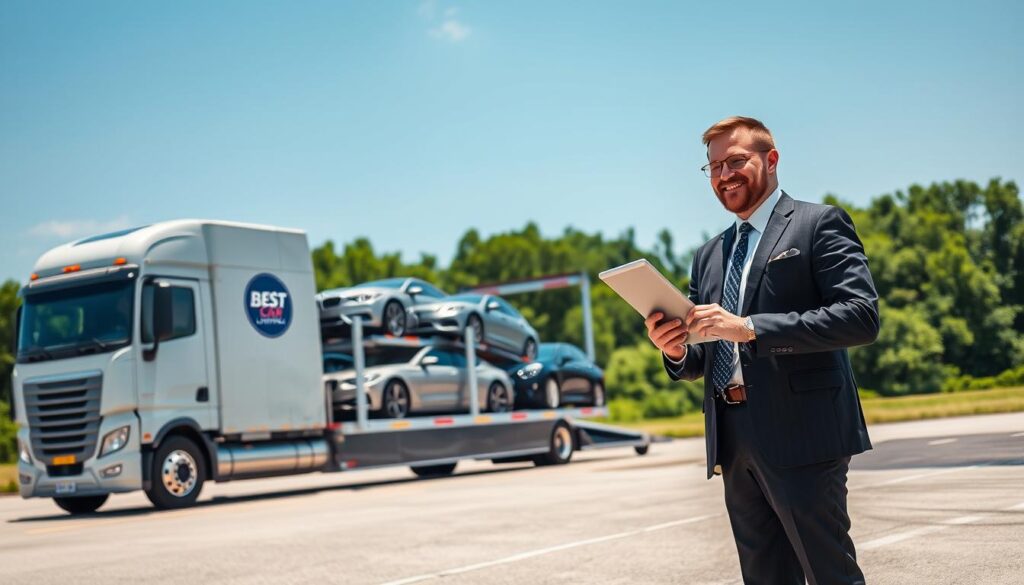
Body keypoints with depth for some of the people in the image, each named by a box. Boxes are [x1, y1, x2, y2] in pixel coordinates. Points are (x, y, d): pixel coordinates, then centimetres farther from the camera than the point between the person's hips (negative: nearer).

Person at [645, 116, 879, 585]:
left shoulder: (819, 224, 1)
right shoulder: (708, 256, 20)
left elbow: (861, 316, -14)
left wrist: (750, 328, -19)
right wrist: (676, 351, -4)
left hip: (800, 433, -6)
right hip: (733, 442, 7)